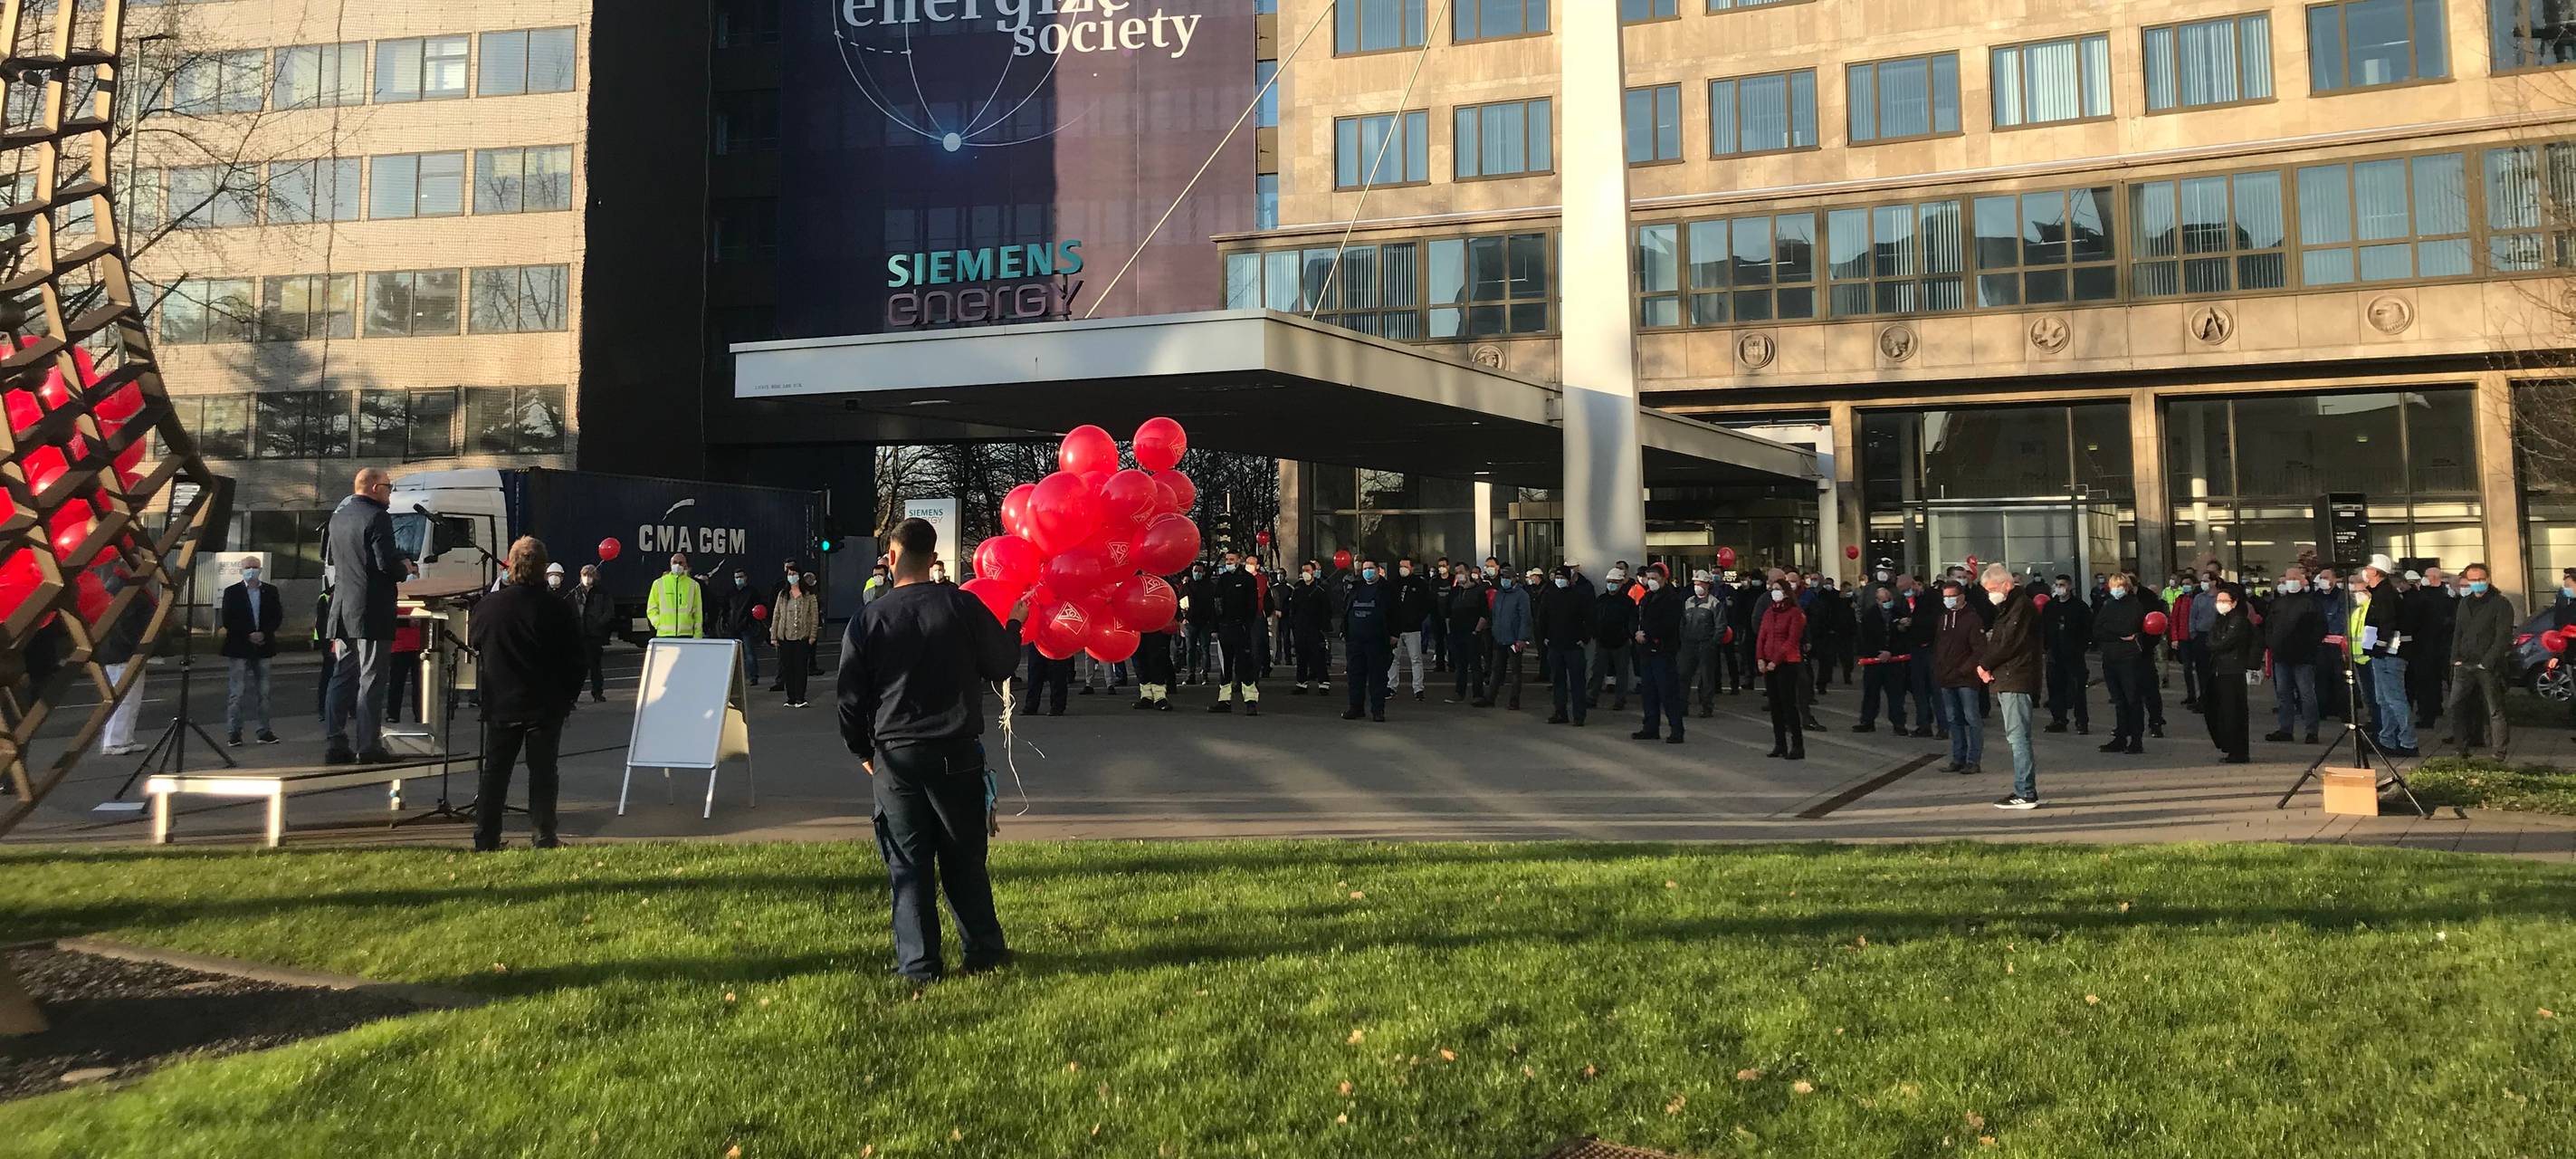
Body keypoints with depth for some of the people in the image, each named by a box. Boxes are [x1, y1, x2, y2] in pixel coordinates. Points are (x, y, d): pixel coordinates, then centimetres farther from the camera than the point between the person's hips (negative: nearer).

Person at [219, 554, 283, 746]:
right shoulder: (232, 592, 1)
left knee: (263, 692, 6)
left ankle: (264, 731, 10)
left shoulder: (270, 592, 9)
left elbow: (277, 617, 5)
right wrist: (248, 636, -13)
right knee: (237, 692, -3)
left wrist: (264, 634, -10)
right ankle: (233, 732, 1)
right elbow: (228, 620, -5)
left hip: (263, 648, 3)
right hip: (239, 648, -3)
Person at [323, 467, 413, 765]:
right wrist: (404, 569, 0)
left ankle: (336, 744, 12)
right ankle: (368, 746, -4)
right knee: (371, 679, -5)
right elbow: (387, 562, -20)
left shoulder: (339, 515, 13)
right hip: (372, 613, -8)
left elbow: (328, 557, 24)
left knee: (342, 676, 11)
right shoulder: (378, 517, -13)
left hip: (343, 611, 8)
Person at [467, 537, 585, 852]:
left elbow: (474, 646, 9)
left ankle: (485, 840, 12)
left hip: (500, 705, 2)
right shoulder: (557, 609, -10)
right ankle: (544, 838, 5)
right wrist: (568, 698, 6)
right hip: (546, 707, -2)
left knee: (494, 770, 11)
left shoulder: (486, 606, -4)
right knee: (542, 772, 5)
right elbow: (575, 660, -4)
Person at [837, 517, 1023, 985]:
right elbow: (998, 667, 4)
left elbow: (851, 696, 3)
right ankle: (983, 950, 19)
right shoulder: (962, 604, -5)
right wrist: (1014, 625, 22)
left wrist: (863, 751, 18)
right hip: (956, 753, 0)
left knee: (908, 861, 7)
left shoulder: (867, 619, -2)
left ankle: (917, 964, 8)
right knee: (964, 856, 12)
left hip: (894, 757, 0)